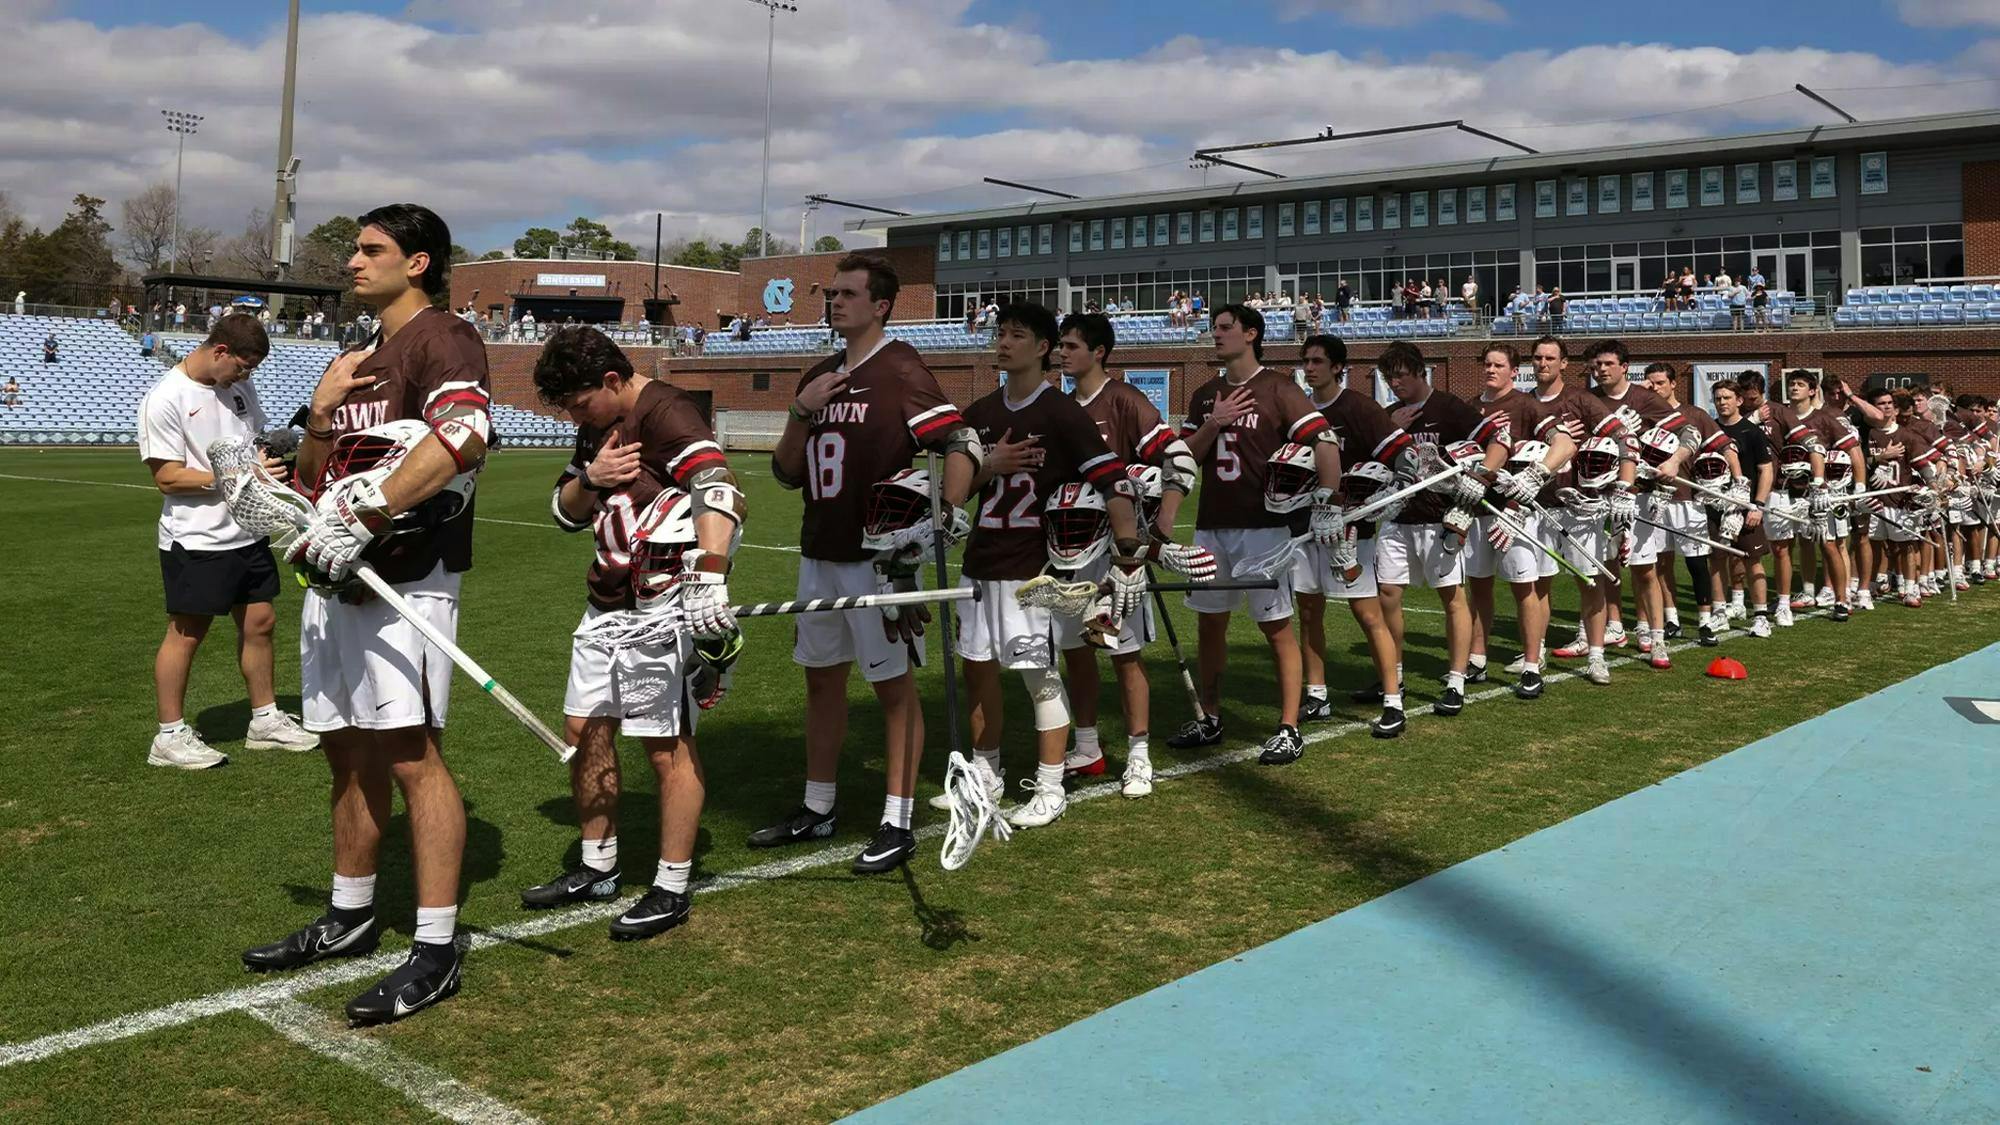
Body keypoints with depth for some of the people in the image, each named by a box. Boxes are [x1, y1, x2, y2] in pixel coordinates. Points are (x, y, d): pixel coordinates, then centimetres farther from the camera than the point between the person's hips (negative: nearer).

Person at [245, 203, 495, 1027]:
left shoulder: (442, 339, -7)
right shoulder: (359, 357, 22)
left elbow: (466, 431, -29)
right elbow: (311, 478, 23)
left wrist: (361, 516, -30)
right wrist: (321, 411, 2)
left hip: (404, 581, -9)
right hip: (336, 582, 9)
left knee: (410, 754, -11)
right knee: (350, 752, 15)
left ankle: (436, 950, -6)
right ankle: (349, 919, 29)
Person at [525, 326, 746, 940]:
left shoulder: (666, 411, -15)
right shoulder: (597, 427, 14)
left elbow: (717, 490, -29)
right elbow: (565, 513, 19)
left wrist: (708, 579, -42)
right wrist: (589, 479, -4)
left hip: (665, 608, -10)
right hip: (607, 604, 10)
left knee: (669, 747, -2)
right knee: (584, 732, 14)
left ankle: (671, 890, 10)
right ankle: (597, 870, 30)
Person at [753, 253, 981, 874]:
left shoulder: (899, 370, -9)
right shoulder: (818, 377, 13)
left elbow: (964, 443, -15)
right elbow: (787, 474, 12)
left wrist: (946, 514, -27)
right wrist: (800, 413, -2)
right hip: (819, 554, 8)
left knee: (894, 685, 0)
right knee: (822, 679, 16)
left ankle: (898, 823, 9)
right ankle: (817, 810, 29)